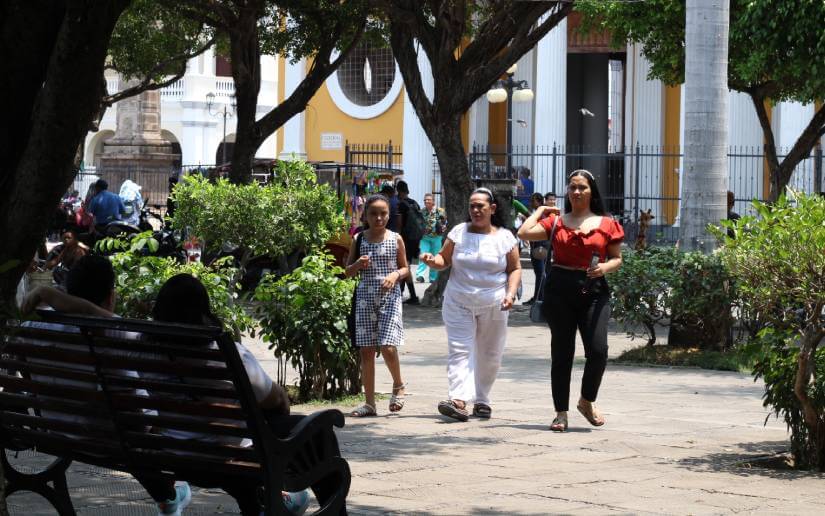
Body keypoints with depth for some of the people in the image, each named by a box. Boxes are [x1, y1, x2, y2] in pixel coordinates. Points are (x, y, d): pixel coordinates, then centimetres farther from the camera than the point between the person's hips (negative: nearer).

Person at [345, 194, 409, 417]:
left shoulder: (395, 239, 2)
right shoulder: (359, 240, 5)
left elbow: (405, 268, 10)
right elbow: (348, 272, 11)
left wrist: (395, 275, -11)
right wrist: (358, 265, -10)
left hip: (390, 296, -2)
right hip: (365, 296, 2)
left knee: (387, 346, -14)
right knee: (366, 350, 3)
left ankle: (398, 386, 15)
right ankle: (369, 403, 10)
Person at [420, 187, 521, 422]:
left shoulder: (504, 237, 3)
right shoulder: (459, 232, 5)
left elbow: (515, 269, 5)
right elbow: (445, 259, 11)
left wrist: (511, 293, -10)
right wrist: (433, 261, -12)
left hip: (493, 305, 0)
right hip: (459, 303, 0)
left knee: (489, 355, 8)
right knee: (459, 351, -12)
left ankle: (481, 400, 22)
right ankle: (459, 400, -24)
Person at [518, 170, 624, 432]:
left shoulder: (606, 224, 8)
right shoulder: (556, 222, 7)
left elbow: (617, 258, 11)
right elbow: (524, 233, -5)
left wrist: (605, 267, -10)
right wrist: (540, 210, 8)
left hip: (594, 291, 0)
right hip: (560, 290, 1)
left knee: (598, 350, -13)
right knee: (562, 353, 4)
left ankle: (587, 401, 13)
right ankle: (561, 413, 11)